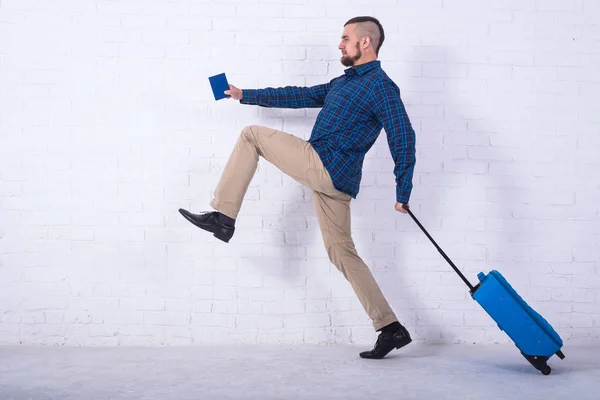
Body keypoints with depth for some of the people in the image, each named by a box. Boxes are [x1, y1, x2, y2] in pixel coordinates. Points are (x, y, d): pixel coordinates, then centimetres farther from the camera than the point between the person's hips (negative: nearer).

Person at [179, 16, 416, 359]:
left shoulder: (381, 87, -7)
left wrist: (403, 195, -14)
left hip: (325, 168, -9)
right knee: (341, 252, 9)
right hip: (329, 179, 9)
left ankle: (223, 216, -1)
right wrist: (246, 96, 26)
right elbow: (300, 96, 25)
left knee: (252, 135, 1)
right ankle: (391, 329, 9)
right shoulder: (344, 83, 20)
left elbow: (404, 139, -12)